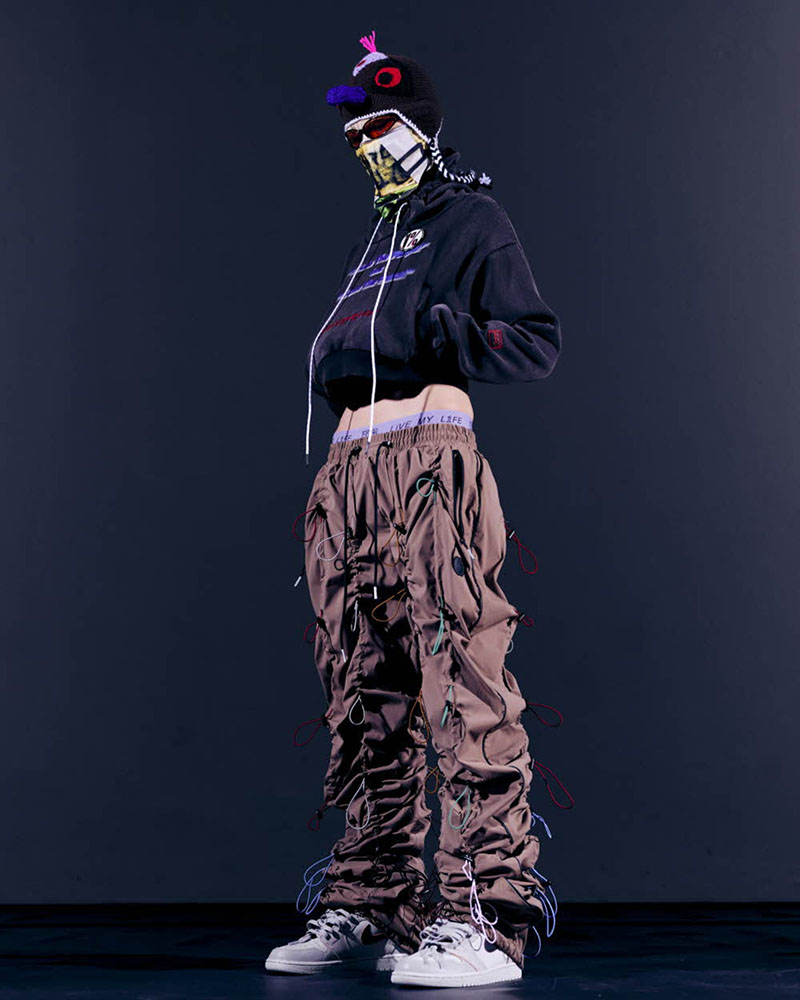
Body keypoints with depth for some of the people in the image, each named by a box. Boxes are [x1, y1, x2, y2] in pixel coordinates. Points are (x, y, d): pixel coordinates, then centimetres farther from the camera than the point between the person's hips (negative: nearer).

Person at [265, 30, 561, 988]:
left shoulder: (470, 216, 7)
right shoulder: (374, 236, 29)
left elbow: (539, 341, -2)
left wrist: (440, 332, -13)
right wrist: (329, 357, 12)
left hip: (430, 458, -8)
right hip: (347, 469, 8)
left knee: (461, 682, -13)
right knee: (363, 693, 7)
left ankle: (487, 916, -12)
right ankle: (371, 904, 14)